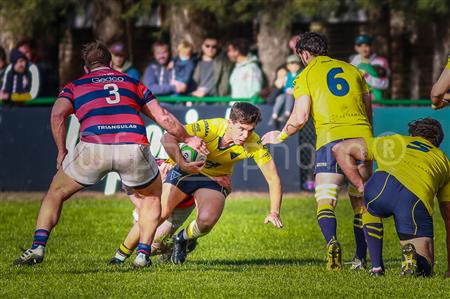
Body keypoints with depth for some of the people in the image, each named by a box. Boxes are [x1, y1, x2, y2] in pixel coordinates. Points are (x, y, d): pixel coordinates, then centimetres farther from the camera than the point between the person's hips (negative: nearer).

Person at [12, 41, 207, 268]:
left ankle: (38, 247, 7)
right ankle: (143, 254, 19)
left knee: (56, 193, 22)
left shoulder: (75, 86, 25)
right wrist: (187, 139, 39)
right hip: (134, 147, 1)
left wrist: (61, 153, 12)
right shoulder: (133, 83, 30)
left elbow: (58, 114, 5)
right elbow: (163, 117, 26)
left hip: (93, 147, -1)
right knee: (152, 195, 29)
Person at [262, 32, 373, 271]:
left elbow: (300, 117, 0)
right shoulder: (352, 70, 21)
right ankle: (361, 258, 10)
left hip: (331, 138, -4)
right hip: (361, 136, 4)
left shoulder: (306, 75, 9)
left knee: (325, 202, -5)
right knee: (361, 203, 13)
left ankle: (332, 242, -32)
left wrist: (280, 136, 17)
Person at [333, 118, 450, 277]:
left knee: (370, 210, 39)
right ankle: (413, 257, -20)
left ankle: (377, 267, 24)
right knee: (423, 268, 14)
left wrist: (361, 184, 33)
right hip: (417, 201, -1)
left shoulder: (392, 141, 38)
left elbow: (340, 149, 37)